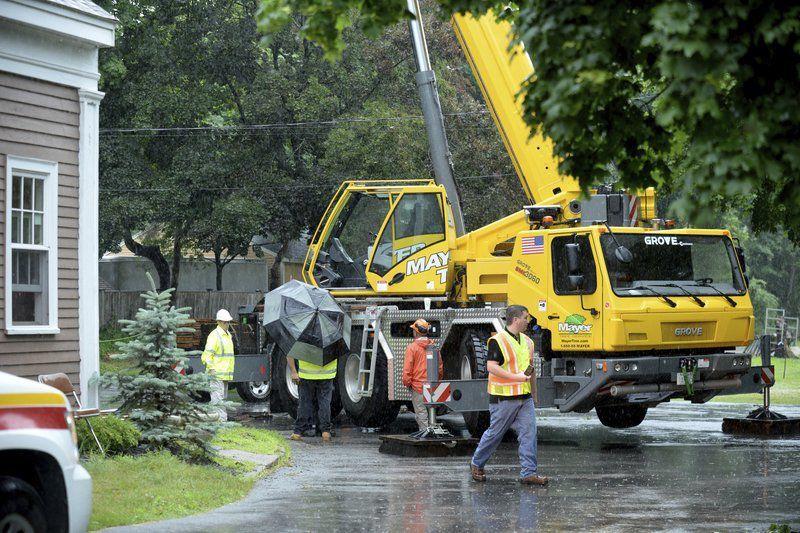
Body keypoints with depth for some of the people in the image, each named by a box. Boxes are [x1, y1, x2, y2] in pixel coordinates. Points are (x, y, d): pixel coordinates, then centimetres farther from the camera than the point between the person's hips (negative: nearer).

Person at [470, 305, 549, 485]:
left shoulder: (527, 341, 15)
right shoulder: (498, 341, -10)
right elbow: (491, 367, -19)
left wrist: (534, 395, 24)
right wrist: (517, 377, -22)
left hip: (525, 398, 6)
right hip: (503, 398, -6)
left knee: (529, 433, -5)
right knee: (495, 433, 5)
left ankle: (529, 473, -4)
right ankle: (477, 464, 24)